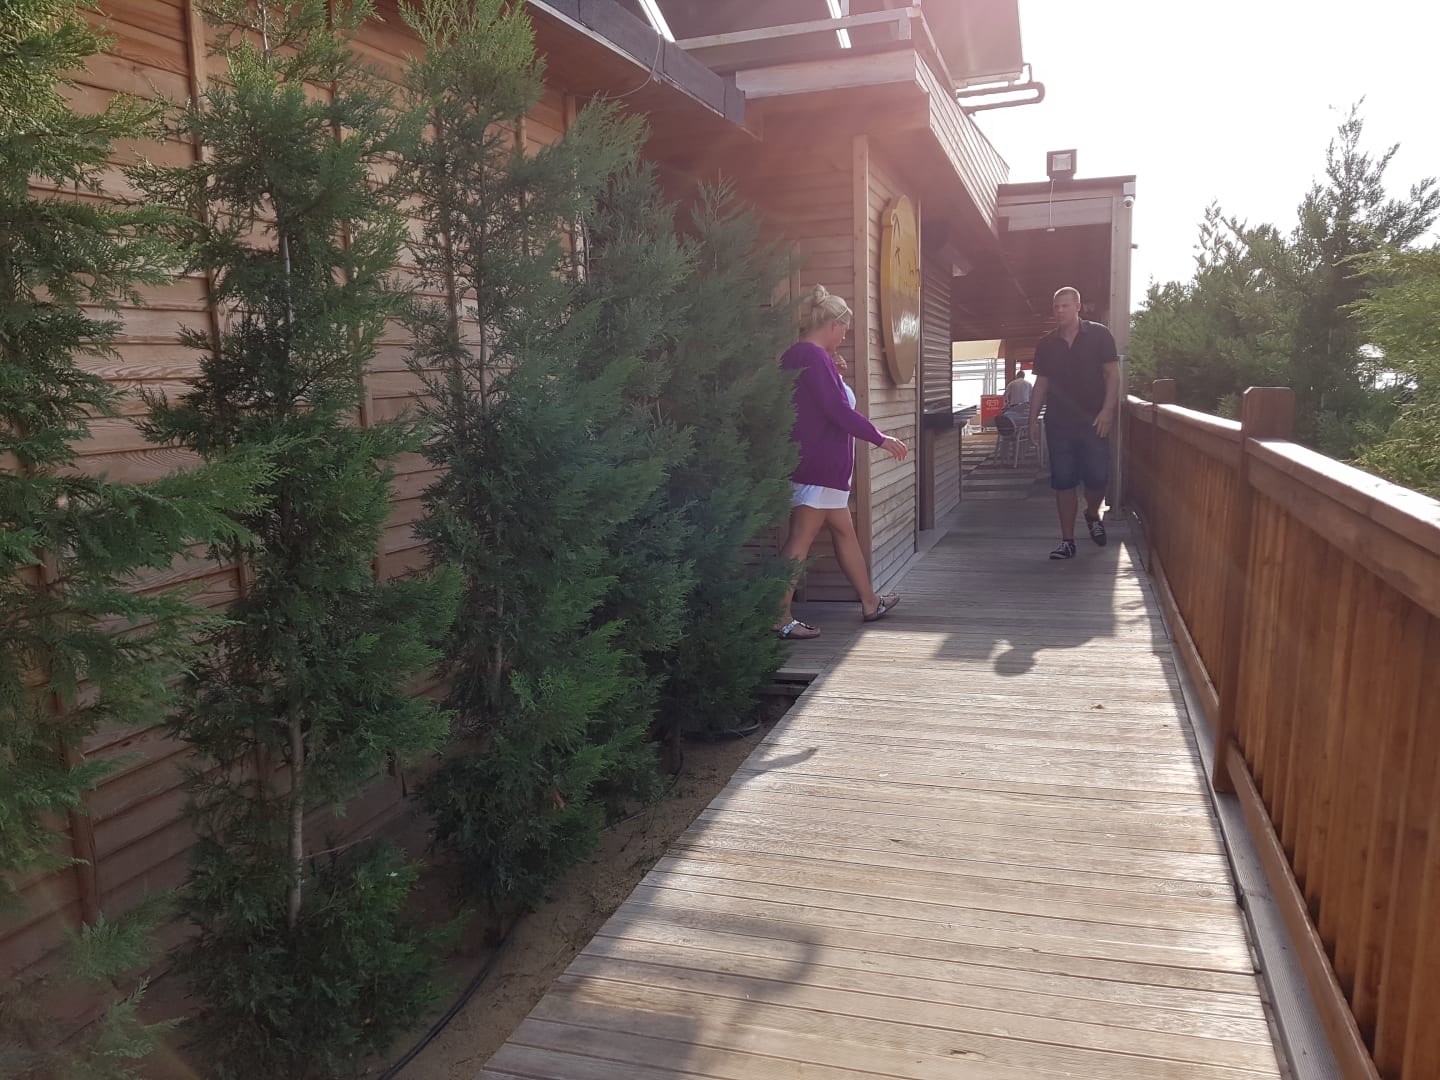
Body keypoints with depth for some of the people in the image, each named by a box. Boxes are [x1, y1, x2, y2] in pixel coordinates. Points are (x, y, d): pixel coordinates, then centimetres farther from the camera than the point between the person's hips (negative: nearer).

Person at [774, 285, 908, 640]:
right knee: (801, 539, -8)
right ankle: (781, 619, -5)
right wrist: (883, 439, -13)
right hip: (819, 466, -11)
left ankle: (870, 603, 29)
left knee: (844, 531, 17)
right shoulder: (814, 356, -16)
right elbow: (838, 411, -20)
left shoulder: (796, 355, 15)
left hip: (822, 466, 11)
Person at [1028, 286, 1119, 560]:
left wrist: (1108, 410, -14)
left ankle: (1093, 514, 29)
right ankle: (1067, 541, 7)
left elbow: (1112, 373, -3)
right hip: (1059, 423, 2)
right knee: (1063, 482, 0)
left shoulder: (1099, 335, -1)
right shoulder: (1046, 344, 8)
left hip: (1094, 421, -2)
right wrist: (1033, 419, 6)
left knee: (1098, 477, -4)